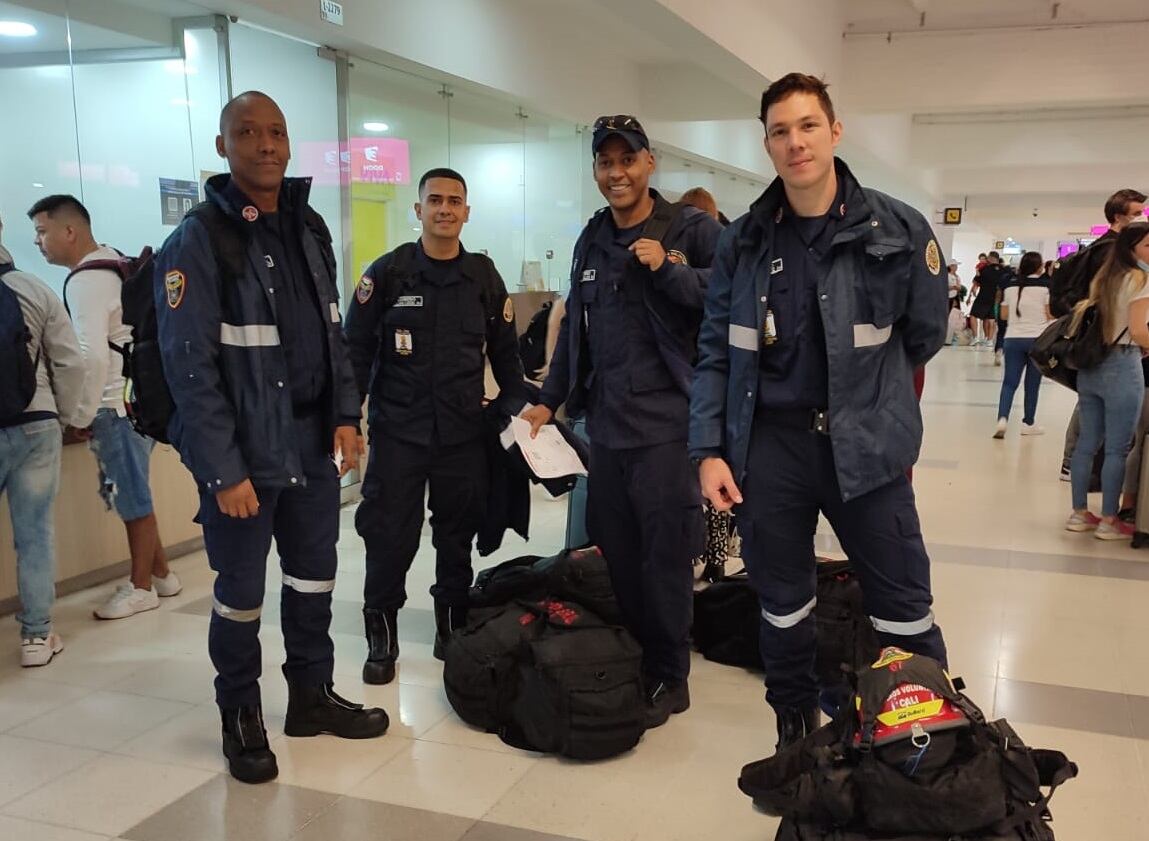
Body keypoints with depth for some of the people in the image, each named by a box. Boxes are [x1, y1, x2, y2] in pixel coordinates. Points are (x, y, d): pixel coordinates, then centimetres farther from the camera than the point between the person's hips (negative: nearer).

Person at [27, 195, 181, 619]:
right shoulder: (112, 265, 13)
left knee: (133, 501, 1)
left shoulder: (84, 281, -16)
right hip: (138, 400, 9)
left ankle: (141, 587, 12)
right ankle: (160, 573, 25)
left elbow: (92, 357, -24)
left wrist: (81, 415, -13)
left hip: (118, 408, -9)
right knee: (132, 497, 16)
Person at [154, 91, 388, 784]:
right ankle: (241, 717, 27)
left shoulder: (308, 229, 10)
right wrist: (224, 472, -18)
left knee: (315, 580, 17)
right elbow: (190, 368, -16)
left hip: (315, 447, 6)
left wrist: (345, 416, 3)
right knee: (241, 594, 7)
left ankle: (313, 696, 35)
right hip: (244, 455, -6)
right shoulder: (198, 240, -12)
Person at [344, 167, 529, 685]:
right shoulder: (387, 272, -1)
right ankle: (381, 636, 17)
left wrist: (519, 404, 2)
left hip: (464, 432, 2)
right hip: (397, 430, -2)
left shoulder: (484, 276, 6)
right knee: (390, 534, 1)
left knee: (457, 533, 10)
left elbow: (504, 351, 13)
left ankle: (452, 626, 27)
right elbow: (356, 349, -1)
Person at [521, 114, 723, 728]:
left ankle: (668, 678, 15)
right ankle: (628, 661, 27)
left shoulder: (692, 230, -3)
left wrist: (668, 269, -19)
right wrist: (549, 400, 20)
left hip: (666, 424, -6)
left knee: (665, 555, 0)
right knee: (614, 552, 12)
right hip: (605, 424, 6)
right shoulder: (591, 241, 16)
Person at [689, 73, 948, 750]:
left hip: (866, 445, -2)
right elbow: (716, 353, 3)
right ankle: (796, 724, 36)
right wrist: (709, 450, -4)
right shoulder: (743, 242, 1)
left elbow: (924, 336, 6)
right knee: (781, 600, 16)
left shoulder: (899, 230, -6)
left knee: (903, 606, 6)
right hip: (767, 442, 2)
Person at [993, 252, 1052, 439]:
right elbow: (1051, 315, -5)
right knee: (1032, 383, 8)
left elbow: (1004, 315, 10)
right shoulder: (1045, 286, -5)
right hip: (1037, 339, -2)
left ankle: (1002, 418, -18)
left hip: (1013, 339, 2)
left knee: (1009, 381, 2)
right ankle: (1028, 423, 16)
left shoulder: (1011, 286, 5)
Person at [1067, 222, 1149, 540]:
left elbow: (1082, 311, 16)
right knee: (1117, 449, 0)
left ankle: (1079, 513, 17)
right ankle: (1108, 521, 5)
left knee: (1087, 442, 11)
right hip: (1121, 369, -8)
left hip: (1089, 367, 8)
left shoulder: (1102, 277, 14)